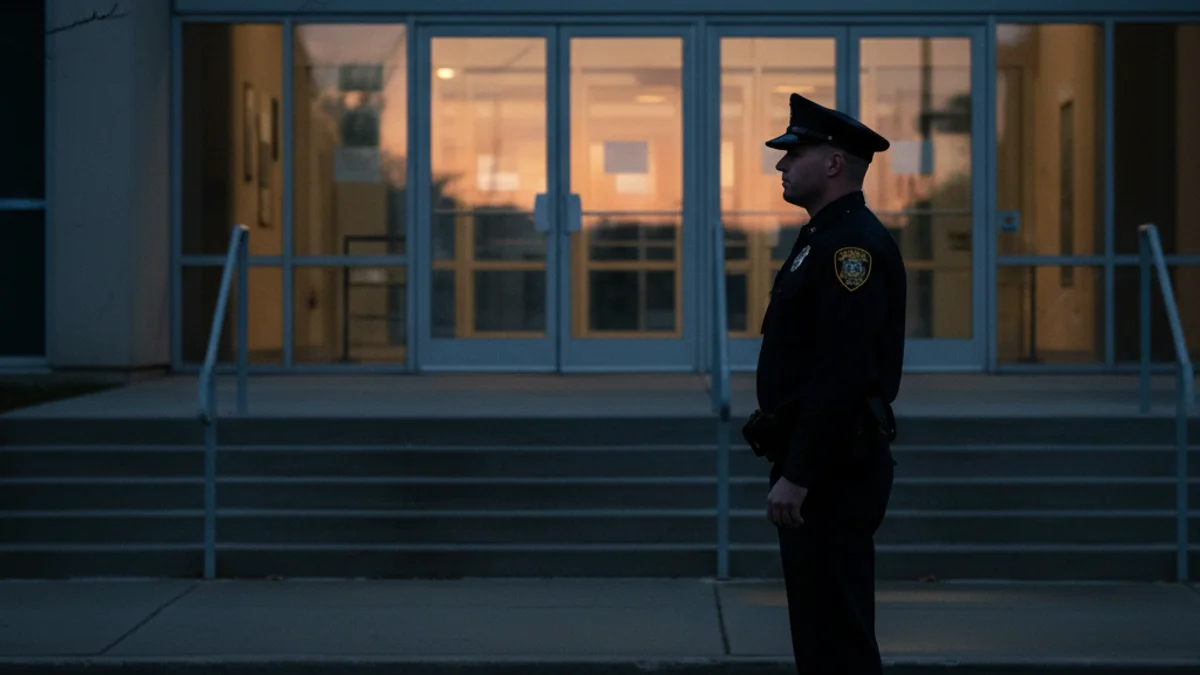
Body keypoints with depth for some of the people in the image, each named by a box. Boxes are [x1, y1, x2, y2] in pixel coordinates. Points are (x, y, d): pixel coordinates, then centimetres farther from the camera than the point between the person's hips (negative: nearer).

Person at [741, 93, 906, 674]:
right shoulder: (824, 238, 16)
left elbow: (843, 374, -24)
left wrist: (796, 476, -24)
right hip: (816, 466, 11)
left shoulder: (853, 245, -17)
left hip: (832, 472, -11)